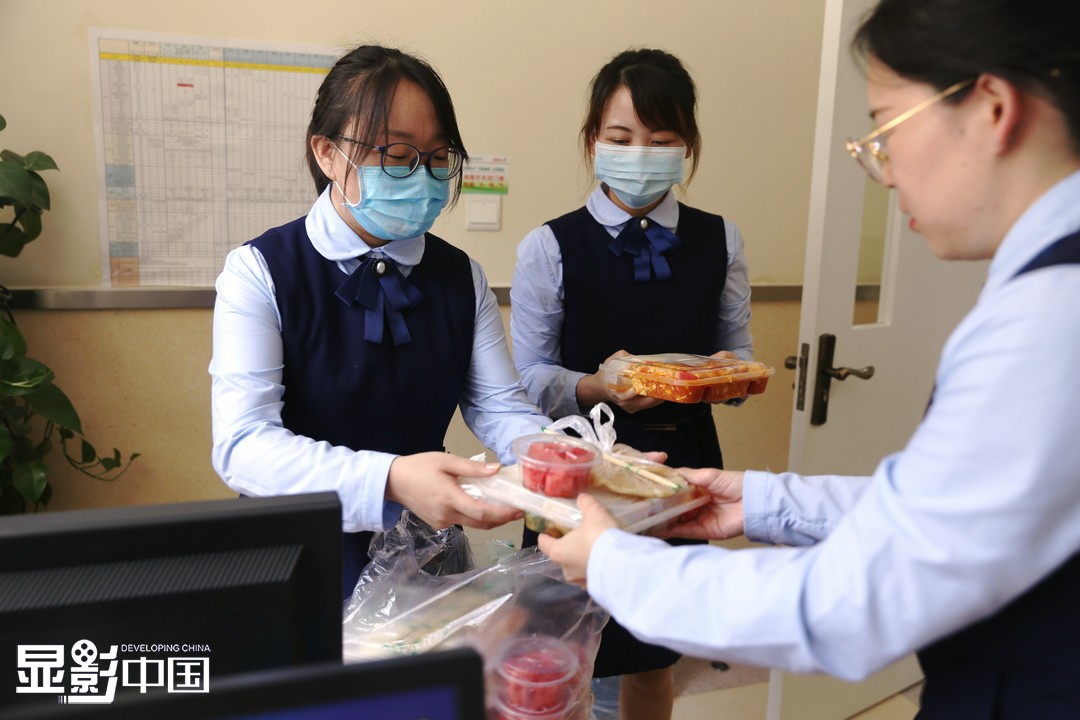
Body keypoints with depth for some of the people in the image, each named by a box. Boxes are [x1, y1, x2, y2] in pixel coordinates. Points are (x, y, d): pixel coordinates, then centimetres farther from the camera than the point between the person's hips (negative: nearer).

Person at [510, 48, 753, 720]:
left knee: (655, 658, 19)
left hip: (682, 460, 3)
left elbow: (738, 352, 9)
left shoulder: (720, 241, 3)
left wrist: (727, 373, -14)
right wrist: (598, 388, -23)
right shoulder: (551, 247, -6)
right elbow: (529, 378, -5)